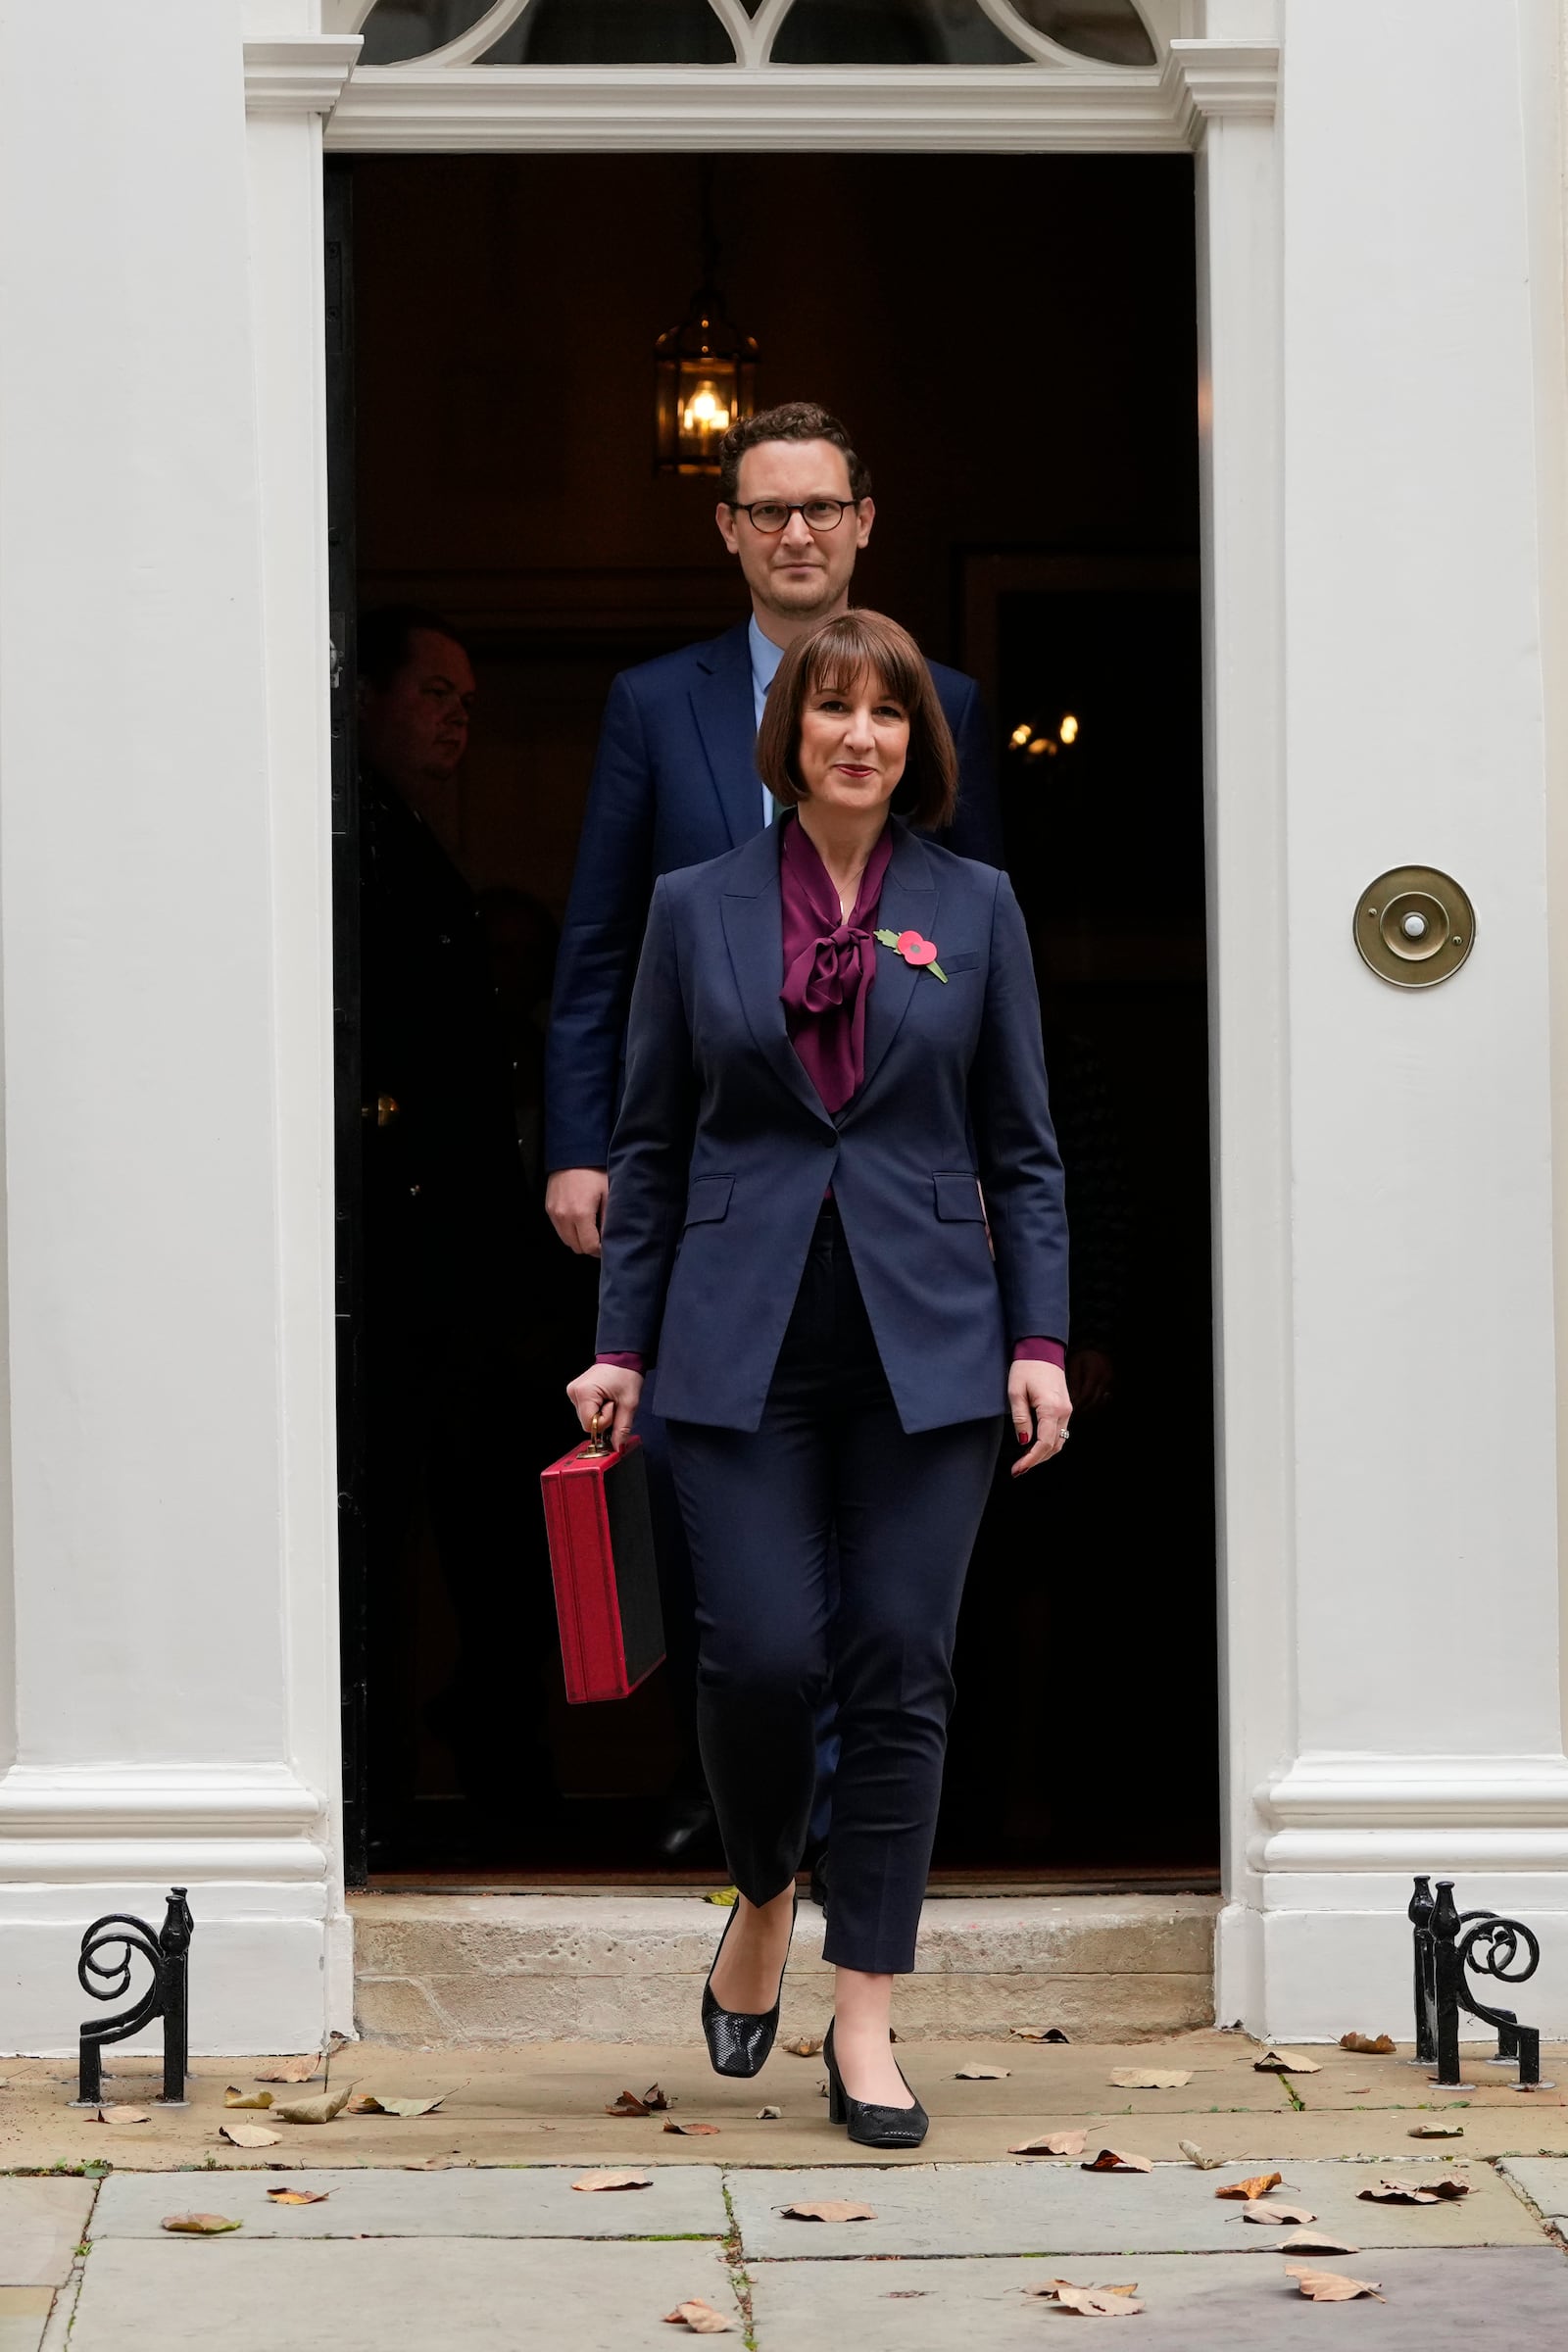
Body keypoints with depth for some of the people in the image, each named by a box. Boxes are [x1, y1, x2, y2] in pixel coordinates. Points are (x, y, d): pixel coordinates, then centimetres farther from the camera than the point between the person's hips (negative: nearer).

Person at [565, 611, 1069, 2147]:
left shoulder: (974, 909, 7)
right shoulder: (696, 910, 6)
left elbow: (1021, 1150, 8)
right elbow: (649, 1147, 9)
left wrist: (1039, 1343, -1)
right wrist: (621, 1343, 3)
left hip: (927, 1342, 0)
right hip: (744, 1344, 0)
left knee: (900, 1668, -2)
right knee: (761, 1653, -9)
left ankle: (864, 2019, 6)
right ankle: (763, 1900, 22)